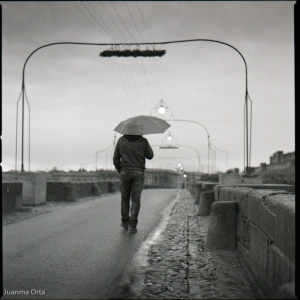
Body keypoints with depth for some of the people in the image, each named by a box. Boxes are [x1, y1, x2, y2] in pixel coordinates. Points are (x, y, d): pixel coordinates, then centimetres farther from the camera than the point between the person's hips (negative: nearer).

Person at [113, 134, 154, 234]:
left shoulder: (121, 140, 3)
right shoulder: (143, 141, -1)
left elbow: (115, 158, 4)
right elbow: (150, 156, 6)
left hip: (125, 172, 1)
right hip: (138, 172, -1)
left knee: (125, 198, 15)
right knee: (136, 199, 0)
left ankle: (125, 222, 24)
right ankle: (132, 225, -5)